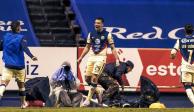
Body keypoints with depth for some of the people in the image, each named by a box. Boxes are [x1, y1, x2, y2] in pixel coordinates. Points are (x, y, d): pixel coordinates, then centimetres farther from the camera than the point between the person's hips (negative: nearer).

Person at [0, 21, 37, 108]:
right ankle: (23, 103, 29)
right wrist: (31, 56, -36)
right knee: (21, 85, 17)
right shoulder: (21, 38, -6)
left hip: (8, 66, 1)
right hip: (19, 66, -1)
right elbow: (25, 48, -23)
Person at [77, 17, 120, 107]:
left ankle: (88, 100, -13)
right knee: (87, 78, -1)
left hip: (101, 58, -5)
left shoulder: (107, 35, 0)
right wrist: (81, 58, 12)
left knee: (94, 78, -15)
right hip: (91, 57, 5)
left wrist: (117, 59, -10)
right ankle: (97, 91, 26)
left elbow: (112, 48, 1)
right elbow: (87, 47, 18)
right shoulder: (91, 34, 11)